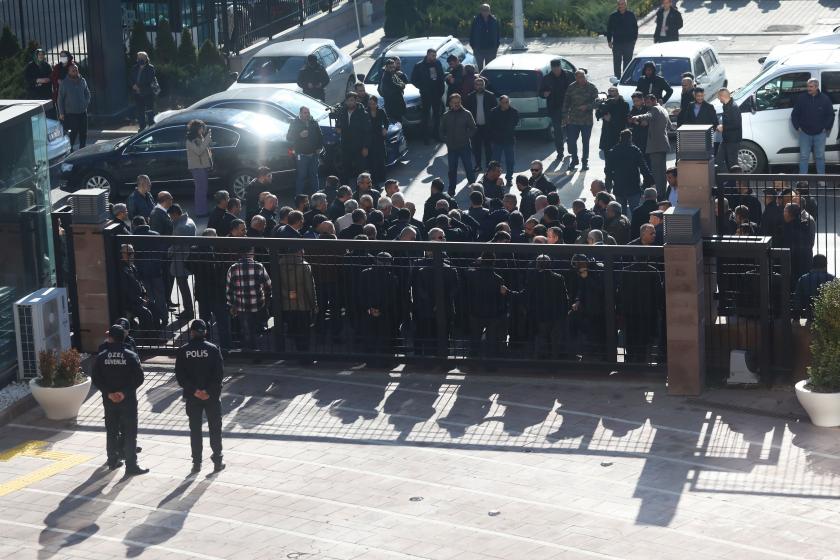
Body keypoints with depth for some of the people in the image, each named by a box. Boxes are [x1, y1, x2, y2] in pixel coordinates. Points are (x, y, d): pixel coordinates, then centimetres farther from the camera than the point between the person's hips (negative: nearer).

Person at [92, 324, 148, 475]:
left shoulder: (101, 357, -4)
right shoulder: (131, 356, -9)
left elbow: (95, 378, -6)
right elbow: (139, 378, -12)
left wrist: (108, 393, -8)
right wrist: (125, 392, -11)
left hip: (109, 400, 2)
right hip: (128, 400, -2)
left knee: (112, 431, 17)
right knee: (129, 434, 1)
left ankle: (113, 461, 25)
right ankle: (131, 466, -2)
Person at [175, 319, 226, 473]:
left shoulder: (183, 351, -3)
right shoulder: (212, 349, -7)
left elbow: (180, 376, -8)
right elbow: (219, 373, -12)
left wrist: (194, 391, -10)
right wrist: (209, 391, -11)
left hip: (192, 397, 1)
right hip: (212, 396, -1)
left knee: (195, 430, 10)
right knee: (215, 429, 10)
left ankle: (196, 462, 11)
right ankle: (217, 462, 10)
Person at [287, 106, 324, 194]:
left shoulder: (314, 123, 10)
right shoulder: (295, 124, -1)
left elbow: (320, 136, 20)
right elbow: (289, 138, -6)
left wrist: (319, 147, 7)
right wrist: (300, 135, -20)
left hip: (313, 154, 4)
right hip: (301, 156, -4)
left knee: (314, 176, 11)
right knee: (301, 177, -6)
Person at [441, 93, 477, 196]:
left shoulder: (466, 114, -2)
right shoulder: (446, 116, 5)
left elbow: (473, 128, 3)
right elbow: (442, 131, 13)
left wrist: (467, 137, -8)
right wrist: (447, 140, 0)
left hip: (464, 146, -2)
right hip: (451, 147, 2)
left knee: (469, 168, -2)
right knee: (452, 169, 8)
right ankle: (451, 190, 16)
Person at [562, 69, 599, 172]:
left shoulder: (591, 87, -3)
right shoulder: (571, 87, 2)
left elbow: (596, 102, -6)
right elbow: (566, 102, 8)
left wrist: (587, 107, -23)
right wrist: (565, 115, 4)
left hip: (587, 120, -1)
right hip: (573, 119, 1)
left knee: (585, 142, 7)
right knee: (572, 141, 2)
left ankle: (585, 162, 20)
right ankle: (574, 160, 20)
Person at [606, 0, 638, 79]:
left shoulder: (631, 15, 2)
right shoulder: (613, 16, 3)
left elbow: (635, 28, 7)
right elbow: (609, 29, 7)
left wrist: (634, 40, 1)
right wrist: (609, 41, 1)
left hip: (629, 43, 0)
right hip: (617, 43, 0)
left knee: (627, 62, 4)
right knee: (617, 63, 2)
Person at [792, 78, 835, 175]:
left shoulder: (825, 99, 0)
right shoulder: (801, 98, 0)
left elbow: (831, 115, 7)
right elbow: (794, 114, 7)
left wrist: (827, 128, 1)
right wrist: (797, 127, -1)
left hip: (820, 133, 0)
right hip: (805, 133, 0)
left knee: (820, 156, 7)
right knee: (804, 156, 2)